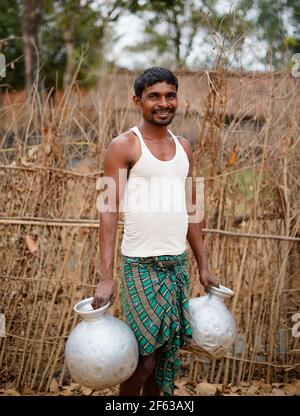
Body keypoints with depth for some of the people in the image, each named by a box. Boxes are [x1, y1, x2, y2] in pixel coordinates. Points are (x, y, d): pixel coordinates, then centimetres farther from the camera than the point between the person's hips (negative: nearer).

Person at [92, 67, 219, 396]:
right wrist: (106, 277, -17)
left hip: (178, 264, 6)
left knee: (167, 352, 10)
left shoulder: (183, 147, 11)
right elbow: (110, 210, -11)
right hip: (142, 265, -6)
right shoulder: (124, 146, -7)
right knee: (144, 357, -3)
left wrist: (203, 266, 15)